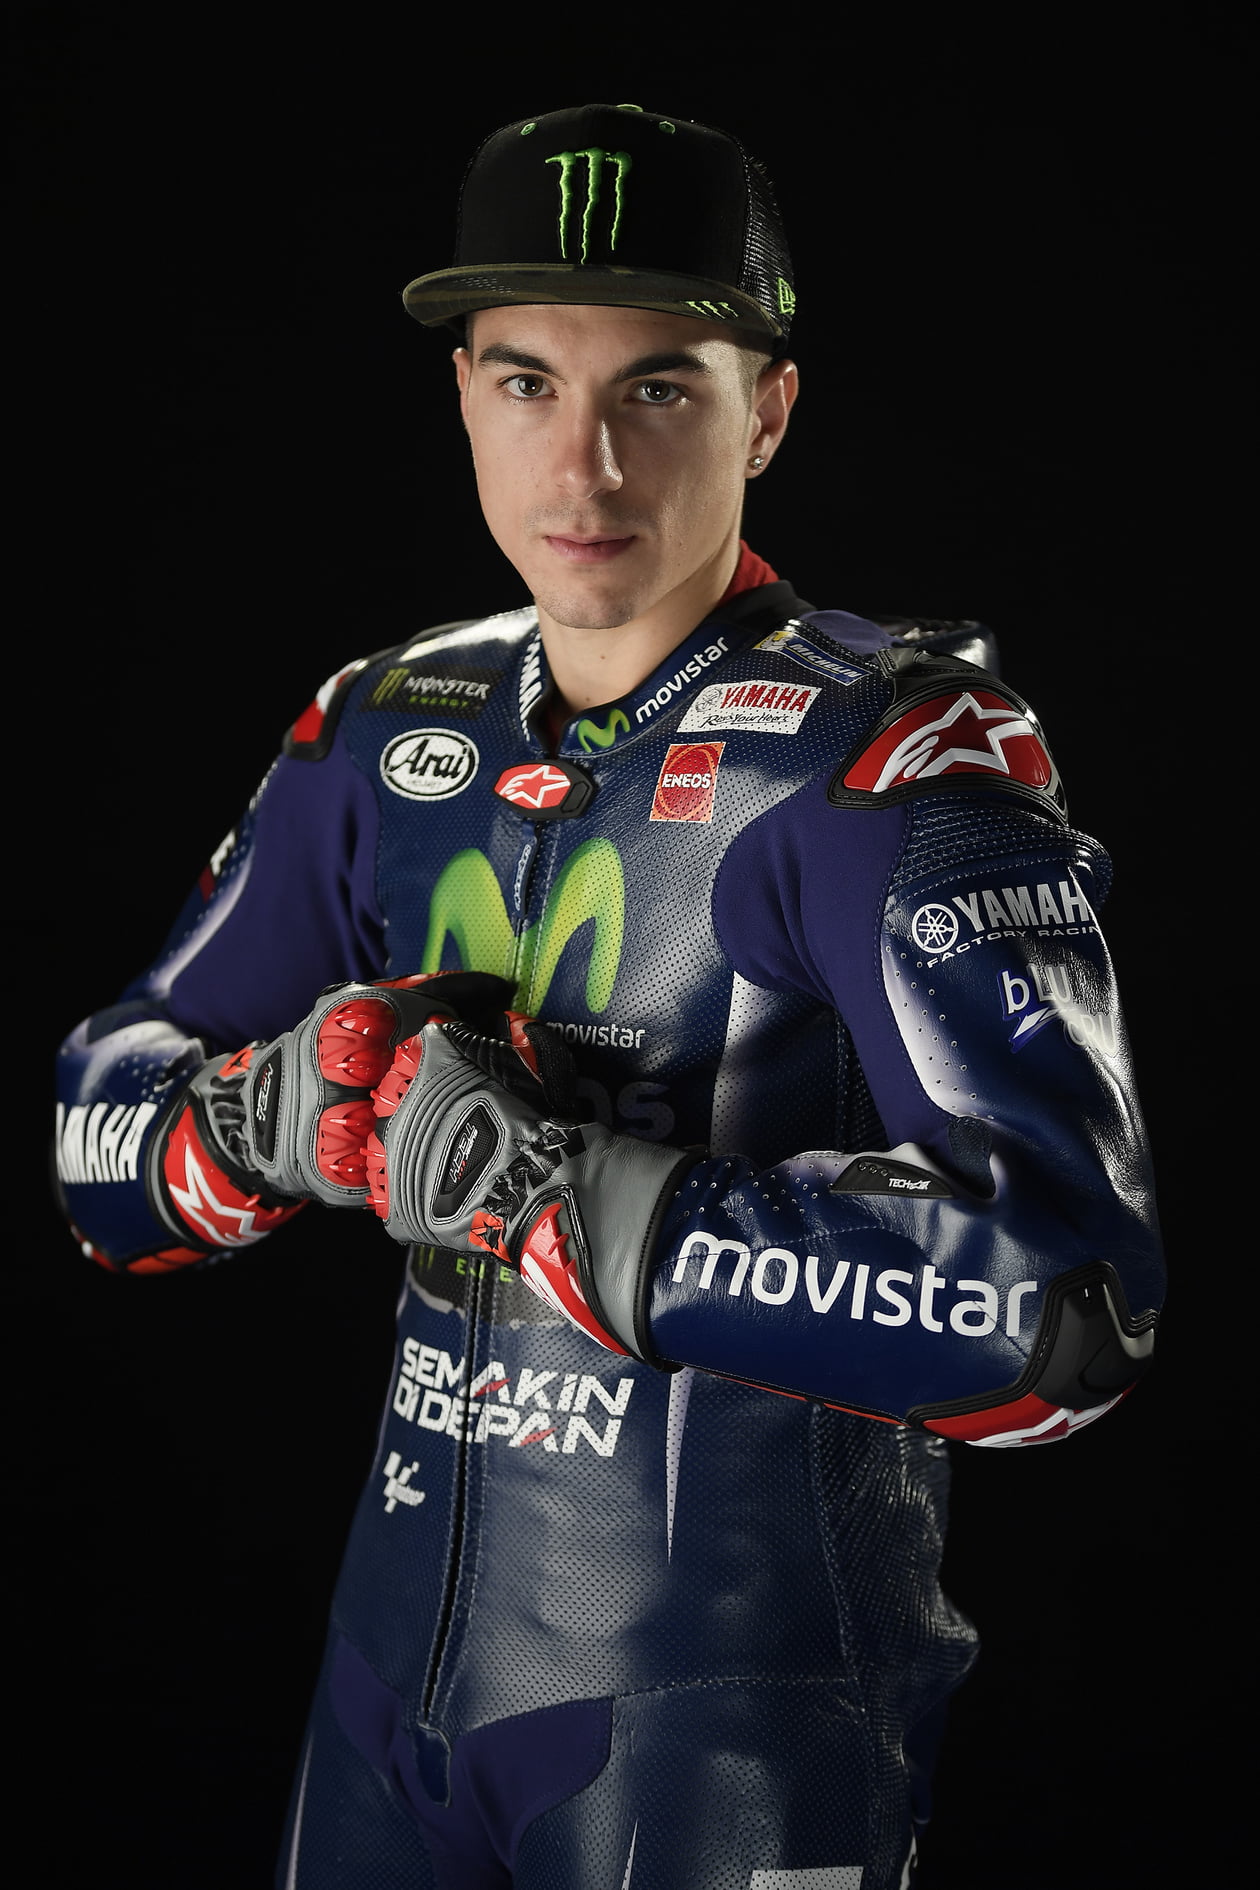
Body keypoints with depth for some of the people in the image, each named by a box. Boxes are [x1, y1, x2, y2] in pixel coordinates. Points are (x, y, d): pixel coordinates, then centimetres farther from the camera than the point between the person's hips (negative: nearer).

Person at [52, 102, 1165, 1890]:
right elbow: (102, 1140, 6)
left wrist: (548, 1183, -28)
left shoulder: (886, 756, -15)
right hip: (405, 1653, 6)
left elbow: (1063, 1303, -27)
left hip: (737, 1691, -5)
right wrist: (293, 1107, -16)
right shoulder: (391, 733, 4)